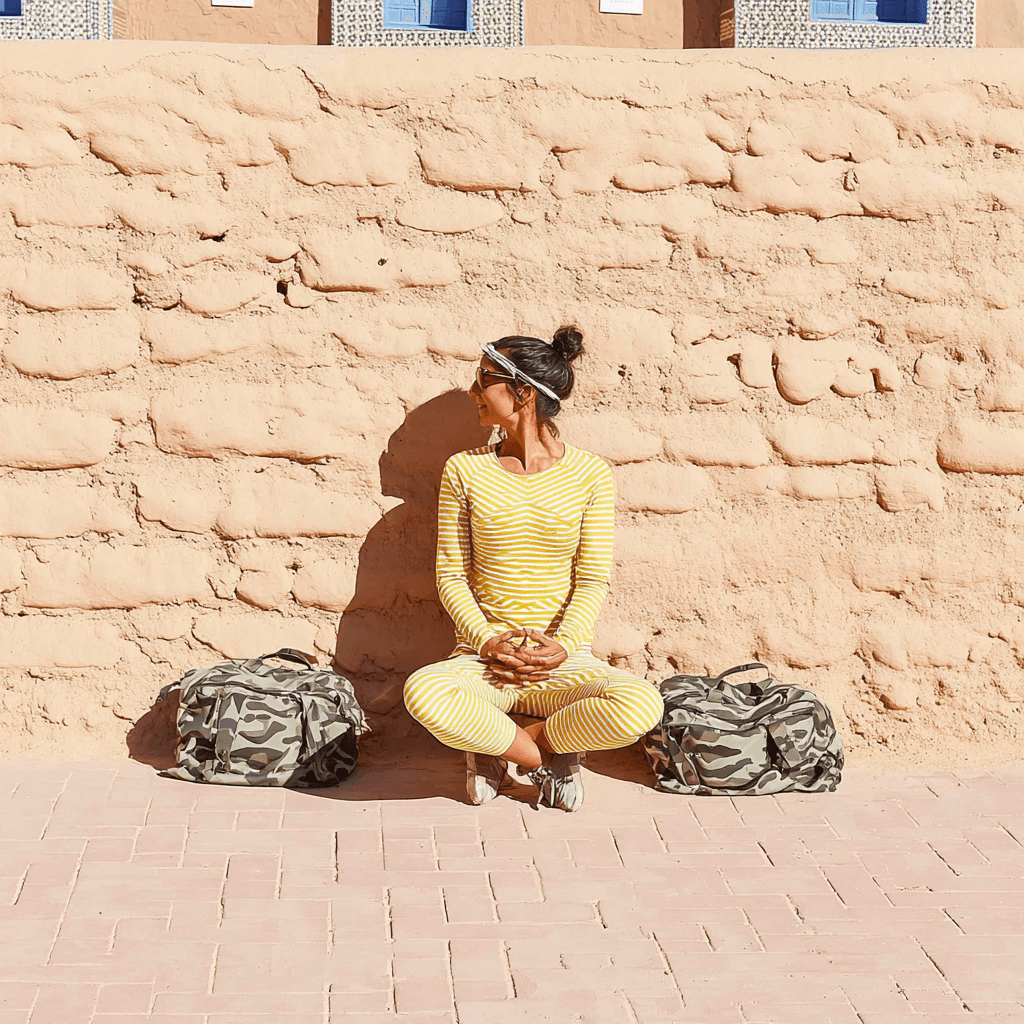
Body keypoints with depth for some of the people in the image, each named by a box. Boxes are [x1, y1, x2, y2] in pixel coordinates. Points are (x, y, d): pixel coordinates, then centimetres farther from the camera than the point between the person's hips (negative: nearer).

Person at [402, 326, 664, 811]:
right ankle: (550, 757, -11)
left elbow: (593, 579, -2)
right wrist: (488, 642, -14)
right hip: (482, 659, 0)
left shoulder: (590, 474, 1)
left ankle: (495, 746, -10)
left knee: (641, 705, -32)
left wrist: (563, 647, -20)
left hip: (564, 660, 0)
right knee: (424, 694, -36)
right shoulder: (464, 470, 4)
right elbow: (452, 576, 3)